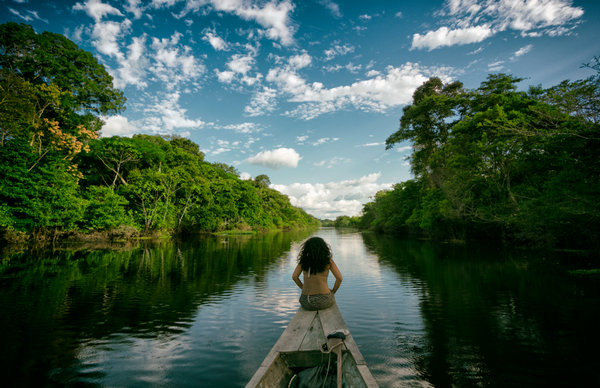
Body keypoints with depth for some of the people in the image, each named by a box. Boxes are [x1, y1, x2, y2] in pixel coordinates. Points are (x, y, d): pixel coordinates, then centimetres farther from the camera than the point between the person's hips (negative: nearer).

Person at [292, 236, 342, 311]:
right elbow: (339, 278, -7)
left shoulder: (303, 260, 2)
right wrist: (333, 291, 9)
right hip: (323, 301, -2)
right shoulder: (328, 261, -4)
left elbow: (294, 276, 0)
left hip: (306, 302, 2)